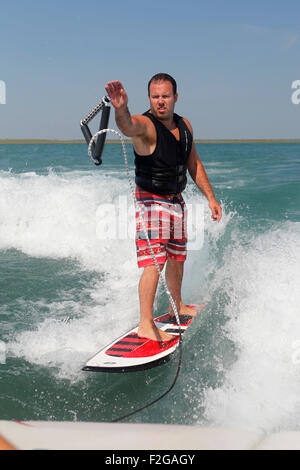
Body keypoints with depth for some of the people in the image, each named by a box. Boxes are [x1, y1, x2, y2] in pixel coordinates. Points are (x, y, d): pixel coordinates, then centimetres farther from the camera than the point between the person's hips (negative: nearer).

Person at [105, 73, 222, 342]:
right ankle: (146, 325, -13)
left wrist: (210, 197, 13)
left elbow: (193, 163, 15)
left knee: (177, 257, 20)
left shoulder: (184, 126, 4)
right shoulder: (146, 125, -18)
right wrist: (121, 109, -66)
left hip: (177, 201, 7)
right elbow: (128, 126, -43)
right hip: (151, 202, -7)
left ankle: (178, 306, 40)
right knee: (154, 263, -16)